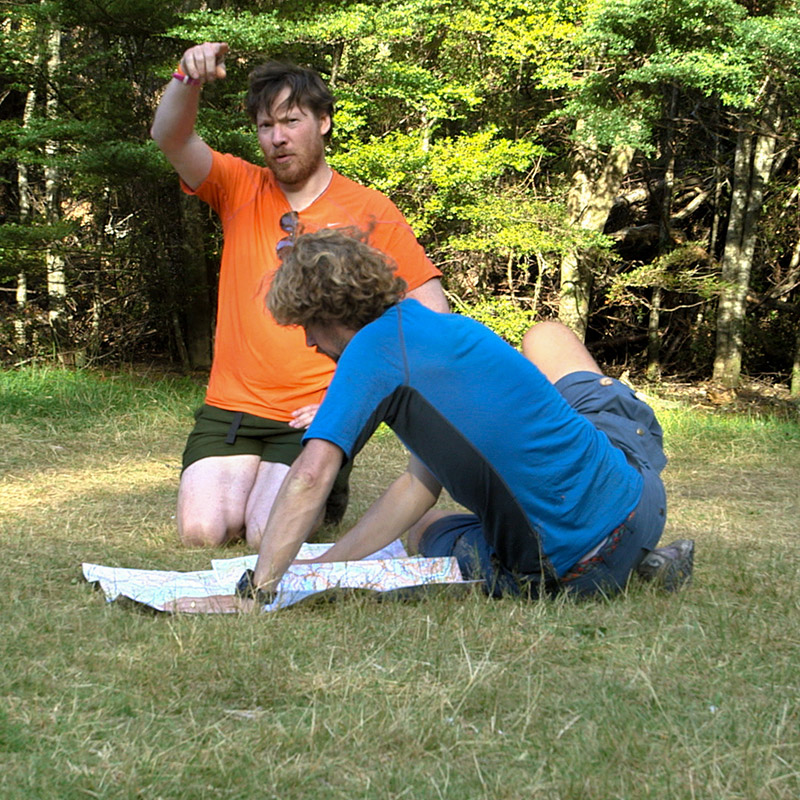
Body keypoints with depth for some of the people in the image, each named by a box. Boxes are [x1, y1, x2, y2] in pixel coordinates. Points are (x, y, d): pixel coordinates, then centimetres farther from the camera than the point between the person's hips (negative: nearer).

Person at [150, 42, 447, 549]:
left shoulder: (370, 212, 0)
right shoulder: (240, 188, 8)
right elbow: (170, 138, -10)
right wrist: (189, 79, -31)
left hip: (317, 414, -2)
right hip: (231, 408, 3)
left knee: (270, 536, -20)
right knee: (201, 532, -15)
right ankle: (240, 484, 18)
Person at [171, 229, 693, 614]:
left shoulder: (376, 347, -10)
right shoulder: (450, 328, 13)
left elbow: (311, 477, -21)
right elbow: (421, 484, 13)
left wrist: (254, 593, -18)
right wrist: (324, 566, 11)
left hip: (565, 573, -6)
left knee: (425, 531, 30)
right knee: (546, 337, 32)